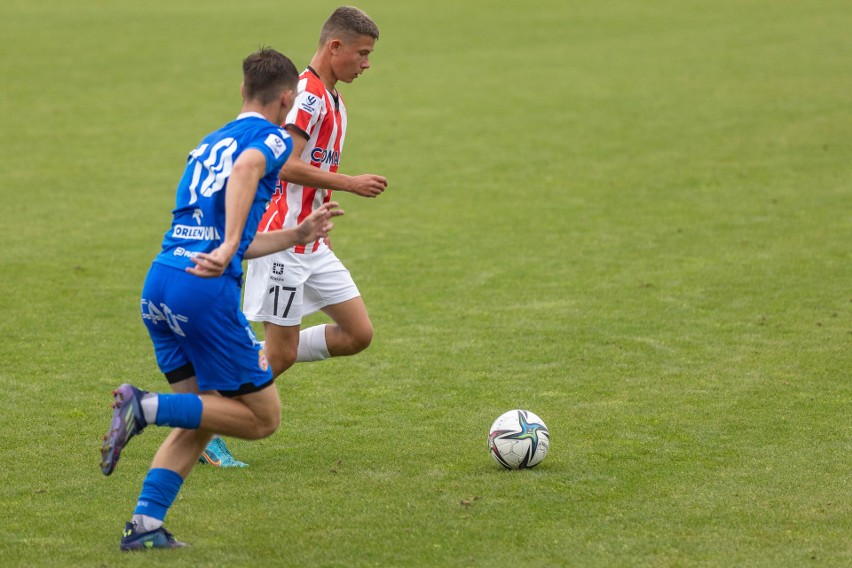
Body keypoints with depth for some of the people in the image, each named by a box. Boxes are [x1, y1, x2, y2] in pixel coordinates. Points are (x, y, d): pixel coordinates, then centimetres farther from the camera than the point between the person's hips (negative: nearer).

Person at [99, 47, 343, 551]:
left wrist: (298, 236, 43)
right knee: (262, 417, 4)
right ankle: (147, 407, -13)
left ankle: (145, 525, 5)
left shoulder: (208, 144, 27)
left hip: (159, 283, 8)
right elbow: (246, 168, -21)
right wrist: (229, 248, -29)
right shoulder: (272, 137, 4)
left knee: (203, 418, 18)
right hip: (207, 290, -8)